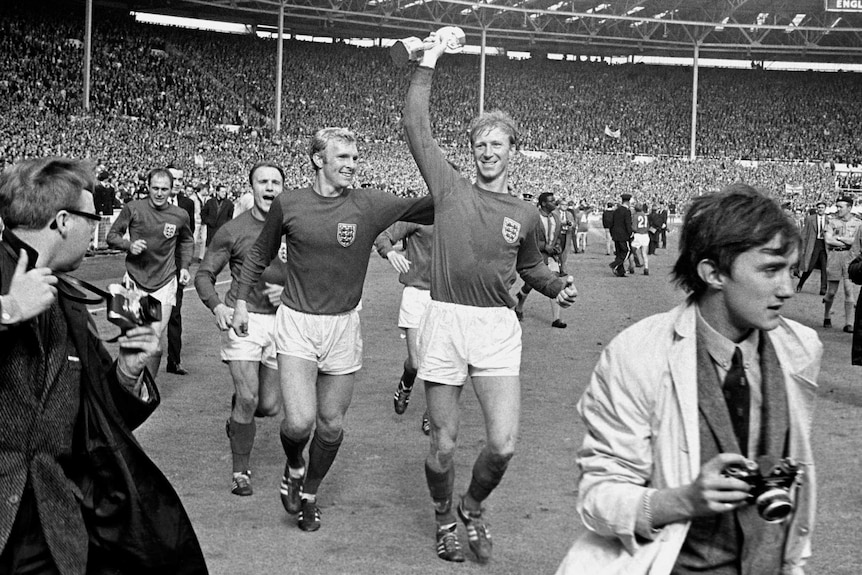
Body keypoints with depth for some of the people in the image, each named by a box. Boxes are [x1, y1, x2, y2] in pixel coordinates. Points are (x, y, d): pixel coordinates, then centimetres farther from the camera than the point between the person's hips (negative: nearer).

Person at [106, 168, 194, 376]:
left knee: (155, 340, -3)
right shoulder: (133, 209, -5)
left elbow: (187, 242, 20)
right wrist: (129, 245, -14)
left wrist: (185, 266, 8)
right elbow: (112, 236, 4)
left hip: (164, 283, 0)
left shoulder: (180, 215, 0)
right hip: (135, 281, 0)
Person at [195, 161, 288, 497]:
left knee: (270, 406, 7)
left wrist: (289, 291, -11)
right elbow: (204, 274, 3)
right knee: (248, 398, -12)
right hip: (242, 318, -2)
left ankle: (237, 418, 44)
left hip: (281, 321, 3)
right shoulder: (233, 230, -3)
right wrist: (217, 306, -14)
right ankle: (241, 472, 7)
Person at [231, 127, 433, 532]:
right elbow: (260, 253, 12)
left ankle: (309, 493, 36)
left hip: (343, 325, 2)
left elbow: (431, 209, -11)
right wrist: (242, 300, 12)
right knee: (300, 421, -15)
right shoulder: (288, 205, -4)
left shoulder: (369, 205, -5)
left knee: (331, 424, 10)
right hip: (296, 322, -1)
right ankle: (293, 468, 20)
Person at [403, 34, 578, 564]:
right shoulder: (451, 188, 5)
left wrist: (559, 287, 7)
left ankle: (474, 508, 24)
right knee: (444, 445, 5)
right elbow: (416, 127, 1)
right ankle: (445, 520, 33)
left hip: (498, 327, 1)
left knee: (504, 445, -8)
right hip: (445, 322, -1)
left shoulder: (525, 215, 11)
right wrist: (429, 63, 3)